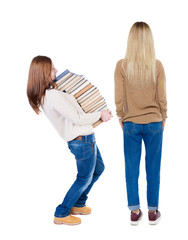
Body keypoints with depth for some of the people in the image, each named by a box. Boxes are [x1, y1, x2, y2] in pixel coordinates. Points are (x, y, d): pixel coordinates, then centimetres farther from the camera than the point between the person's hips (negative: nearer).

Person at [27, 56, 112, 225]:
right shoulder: (54, 96, -25)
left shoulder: (45, 95, 5)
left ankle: (78, 205, 37)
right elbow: (78, 119, -21)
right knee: (84, 179, 6)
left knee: (98, 169, 26)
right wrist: (100, 115, -7)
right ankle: (61, 214, 18)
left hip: (85, 138, 10)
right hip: (82, 140, -10)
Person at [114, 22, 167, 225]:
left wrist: (122, 118, 10)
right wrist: (162, 119, 12)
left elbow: (119, 98, -5)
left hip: (131, 124, 0)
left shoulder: (122, 66, -9)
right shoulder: (157, 66, -8)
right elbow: (162, 97, -3)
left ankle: (134, 212, 18)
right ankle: (153, 212, 19)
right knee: (153, 168, 10)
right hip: (154, 124, 0)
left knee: (132, 168, 10)